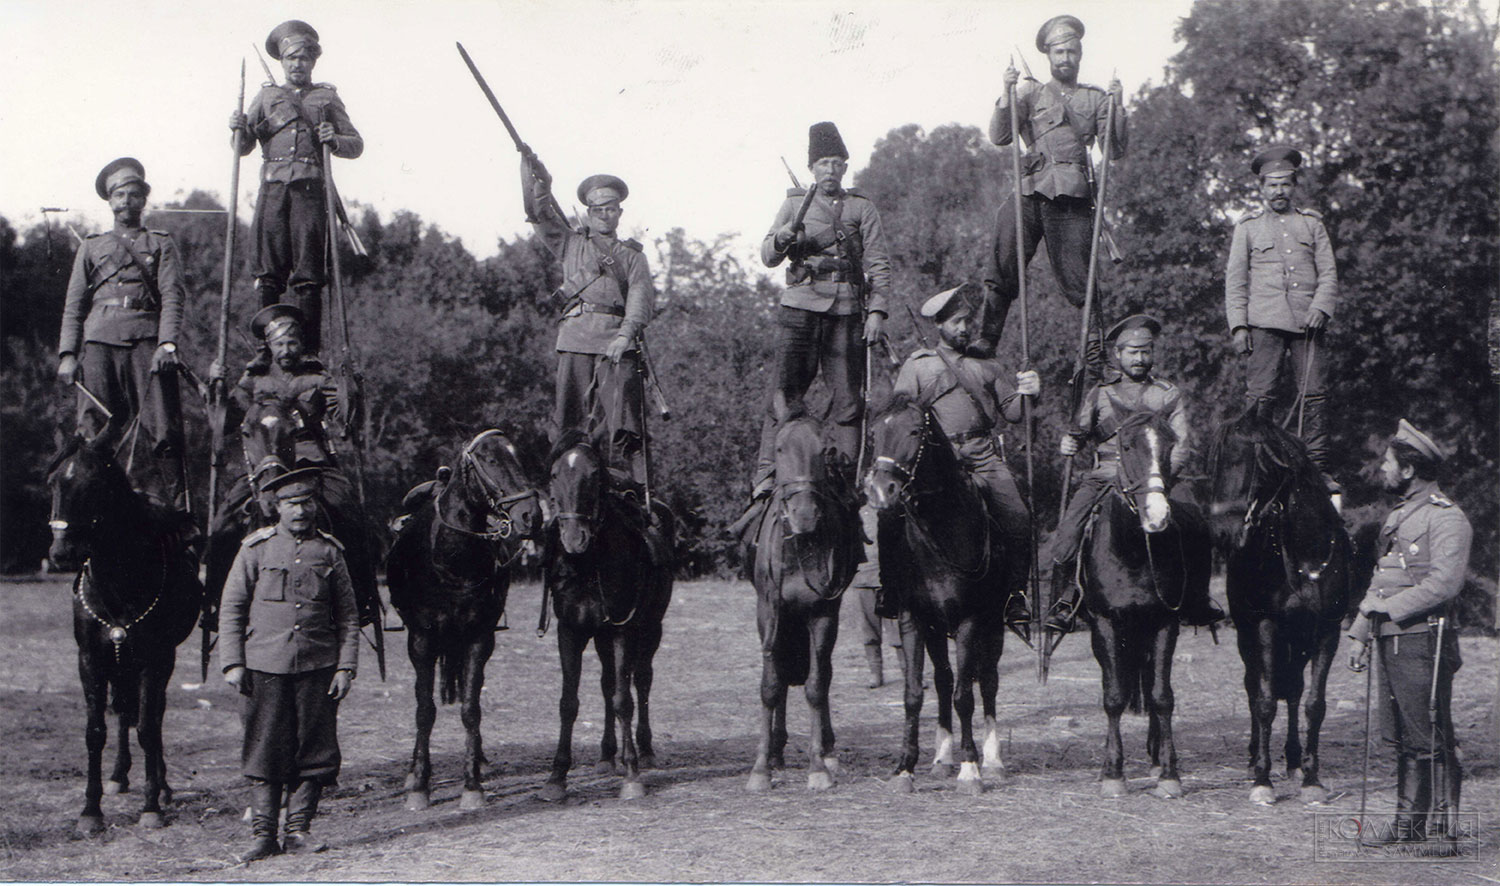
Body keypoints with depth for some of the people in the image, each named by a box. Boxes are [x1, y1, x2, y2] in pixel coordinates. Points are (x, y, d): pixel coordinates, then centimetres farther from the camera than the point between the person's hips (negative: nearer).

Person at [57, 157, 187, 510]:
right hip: (99, 342, 2)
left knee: (159, 428, -12)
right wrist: (67, 354, 3)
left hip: (147, 341, -2)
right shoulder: (91, 247, 25)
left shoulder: (161, 244, 20)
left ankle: (173, 513, -14)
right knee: (95, 428, -7)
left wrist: (167, 343, -12)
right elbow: (73, 305, 18)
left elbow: (173, 295, 5)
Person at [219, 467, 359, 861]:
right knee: (265, 751, 0)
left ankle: (299, 829, 14)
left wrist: (346, 667, 1)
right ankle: (263, 833, 7)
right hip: (266, 666, -2)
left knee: (314, 750, 3)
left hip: (318, 666, 2)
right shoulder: (256, 548, 2)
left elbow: (347, 617, 9)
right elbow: (231, 608, 3)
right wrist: (232, 663, -4)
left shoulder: (329, 552, 7)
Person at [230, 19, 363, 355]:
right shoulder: (267, 96, 23)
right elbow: (243, 148, 18)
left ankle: (310, 349, -7)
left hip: (310, 188, -1)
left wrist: (335, 140, -3)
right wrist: (238, 129, -4)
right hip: (273, 186, 1)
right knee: (269, 270, -5)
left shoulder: (327, 98, 20)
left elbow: (357, 145, 17)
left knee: (309, 273, -7)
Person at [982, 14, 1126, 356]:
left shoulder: (1096, 99, 21)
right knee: (1001, 272, -9)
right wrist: (1007, 93, -3)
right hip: (1030, 191, 1)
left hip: (1074, 198, 0)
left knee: (1078, 281, -5)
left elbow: (1116, 150, 12)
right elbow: (999, 137, 8)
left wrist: (1117, 106, 1)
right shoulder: (1030, 93, 20)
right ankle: (985, 344, -5)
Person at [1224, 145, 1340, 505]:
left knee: (1314, 395, -3)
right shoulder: (1247, 227, 13)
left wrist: (1320, 308, -5)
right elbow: (1235, 281, 9)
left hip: (1307, 324, 1)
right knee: (1259, 396, -8)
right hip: (1264, 323, -1)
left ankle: (1320, 472, 1)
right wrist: (1238, 325, -2)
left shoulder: (1312, 223, 17)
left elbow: (1328, 273, 13)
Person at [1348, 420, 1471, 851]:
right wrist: (1361, 634, 16)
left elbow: (1444, 584, -21)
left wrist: (1388, 606, -18)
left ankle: (1442, 827, 4)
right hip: (1390, 641, 9)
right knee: (1400, 738, 11)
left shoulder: (1446, 518, -10)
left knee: (1430, 738, -3)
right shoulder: (1397, 516, 18)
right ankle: (1409, 821, 18)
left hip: (1422, 643, -9)